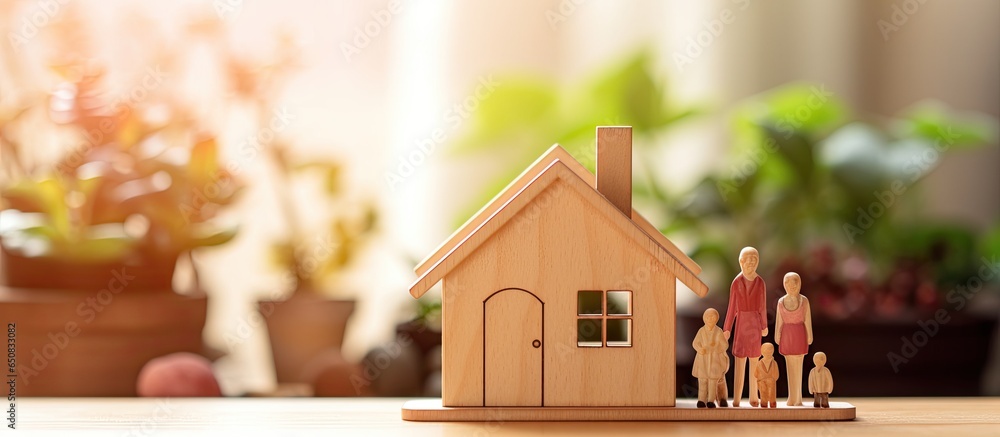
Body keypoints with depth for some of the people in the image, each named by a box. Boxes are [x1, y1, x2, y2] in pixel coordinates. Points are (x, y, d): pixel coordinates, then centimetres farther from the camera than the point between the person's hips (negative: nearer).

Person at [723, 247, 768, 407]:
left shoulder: (760, 282, -1)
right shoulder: (736, 282, -1)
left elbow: (762, 306, 5)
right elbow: (732, 307, 1)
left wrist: (764, 326, 8)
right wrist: (727, 328, 1)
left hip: (755, 323, 0)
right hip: (741, 322, 0)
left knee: (754, 360, 6)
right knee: (739, 360, -3)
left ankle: (754, 397, 14)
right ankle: (736, 399, -2)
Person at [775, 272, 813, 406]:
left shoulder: (803, 301, 1)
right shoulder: (781, 301, 7)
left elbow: (807, 319, 0)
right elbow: (779, 320, 9)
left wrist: (809, 336, -2)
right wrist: (777, 335, 5)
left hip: (799, 333, -2)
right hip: (786, 333, 2)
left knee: (798, 365, 0)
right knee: (789, 365, 3)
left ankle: (797, 398, 4)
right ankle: (792, 398, 7)